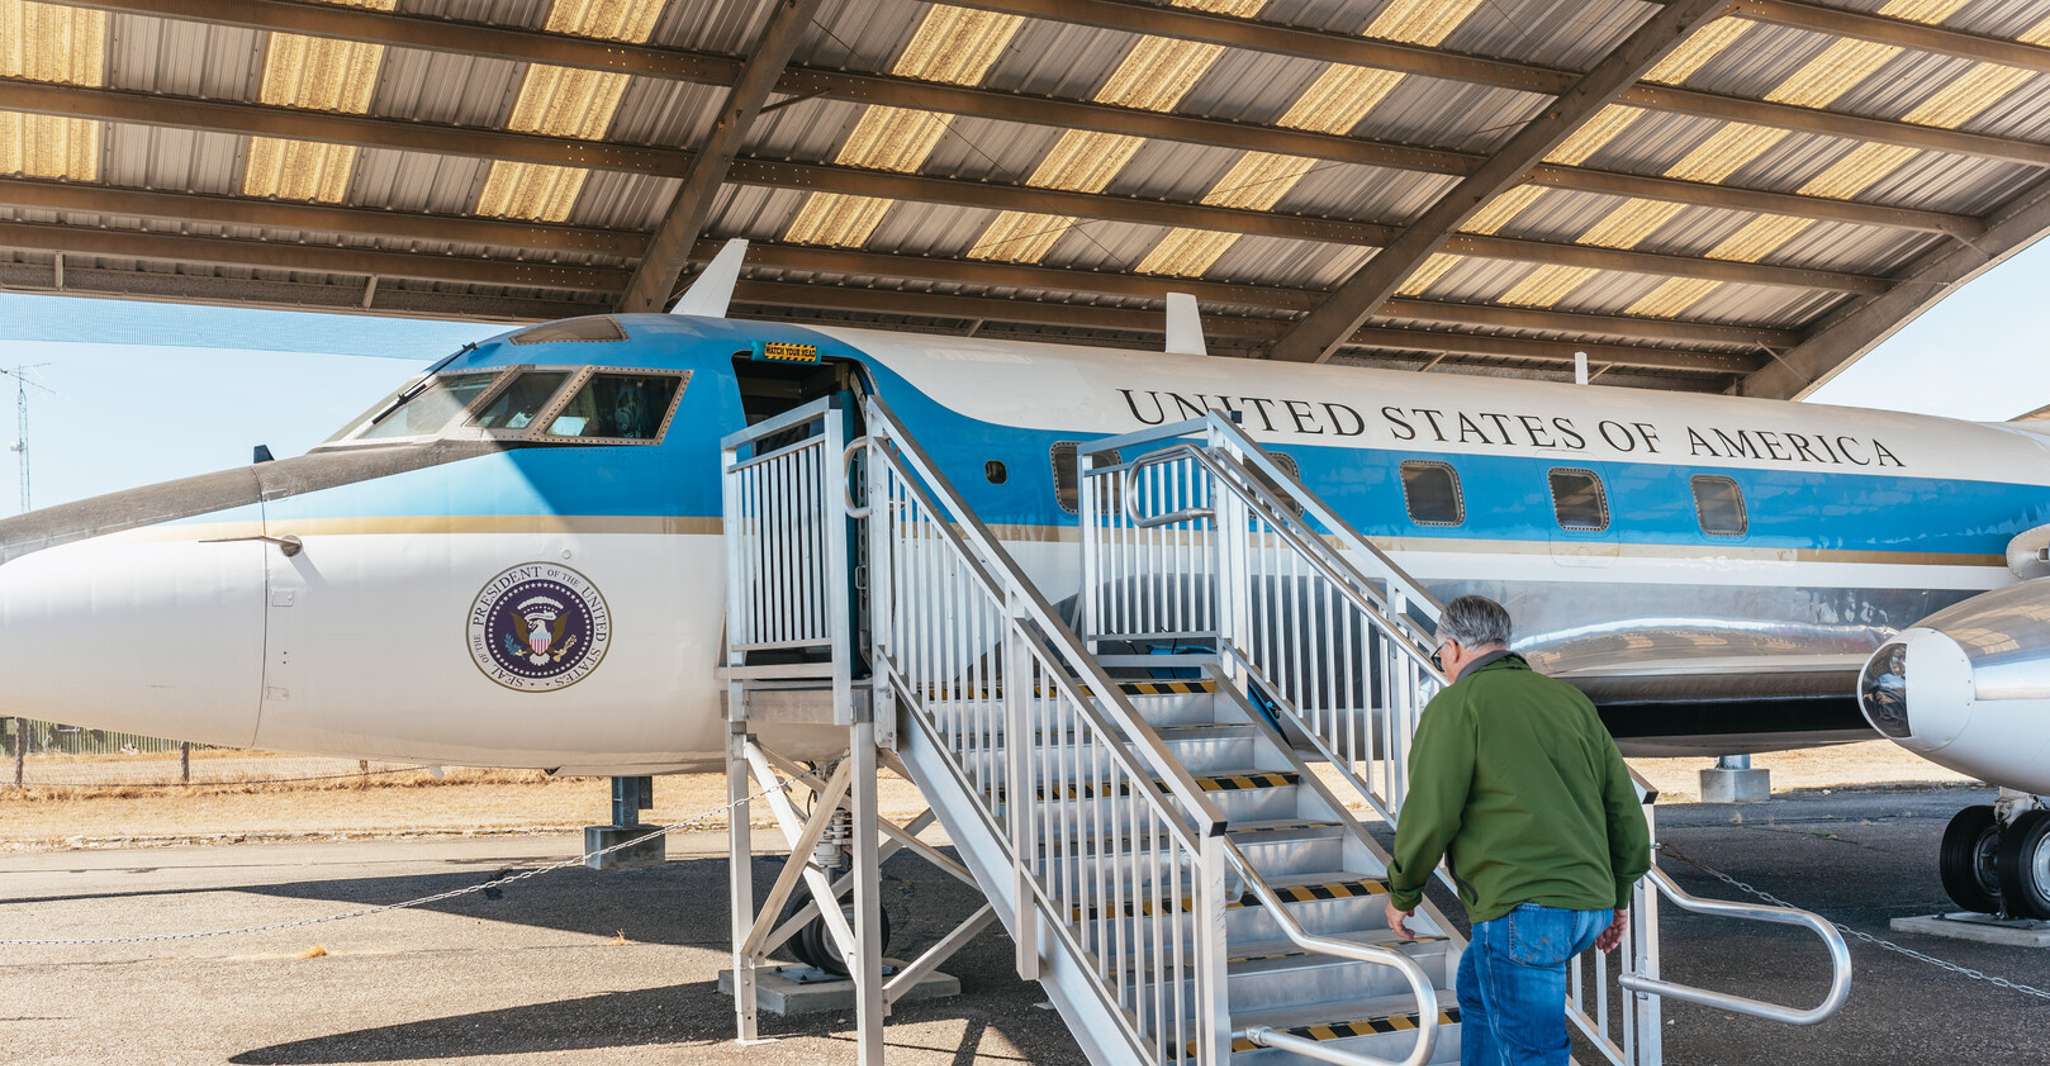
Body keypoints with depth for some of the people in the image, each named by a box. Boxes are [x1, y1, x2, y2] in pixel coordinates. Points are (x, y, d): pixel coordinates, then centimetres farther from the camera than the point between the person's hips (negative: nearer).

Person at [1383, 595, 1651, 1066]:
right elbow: (1624, 804, 16)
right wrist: (1619, 894, 26)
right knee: (1478, 985, 29)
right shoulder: (1571, 699, 15)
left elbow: (1431, 814, -11)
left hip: (1524, 908, -8)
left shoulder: (1457, 703, -5)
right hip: (1588, 903, 8)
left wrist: (1402, 893, 4)